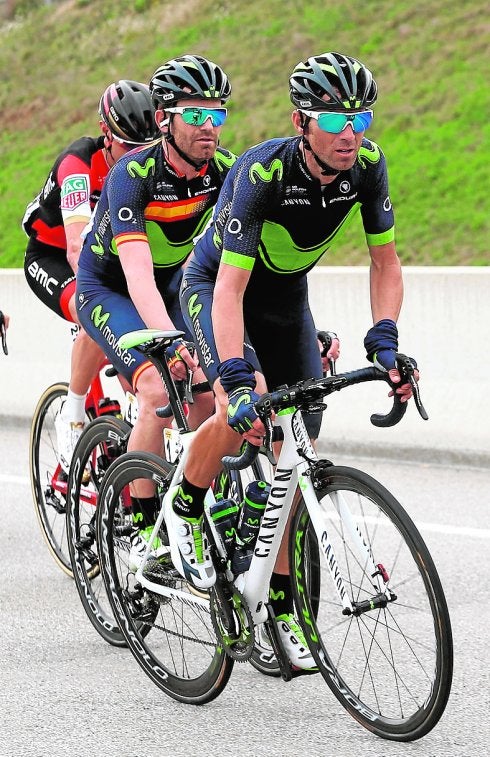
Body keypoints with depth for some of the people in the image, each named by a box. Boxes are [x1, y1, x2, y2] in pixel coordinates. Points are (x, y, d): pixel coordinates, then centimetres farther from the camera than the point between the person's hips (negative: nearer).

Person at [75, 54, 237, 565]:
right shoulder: (133, 174, -30)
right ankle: (143, 528, -15)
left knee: (206, 393, -13)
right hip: (109, 290, -5)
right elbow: (137, 272, -41)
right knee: (159, 392, -25)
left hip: (171, 284, 5)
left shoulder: (225, 170, -16)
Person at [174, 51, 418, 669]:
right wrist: (239, 380, -50)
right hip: (214, 287, -5)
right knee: (241, 409, -31)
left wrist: (383, 340, -23)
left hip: (287, 297, 5)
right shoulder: (261, 173, -35)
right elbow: (230, 287, -39)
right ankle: (185, 509, -3)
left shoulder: (366, 165, -21)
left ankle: (282, 604, 6)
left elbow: (384, 258, -8)